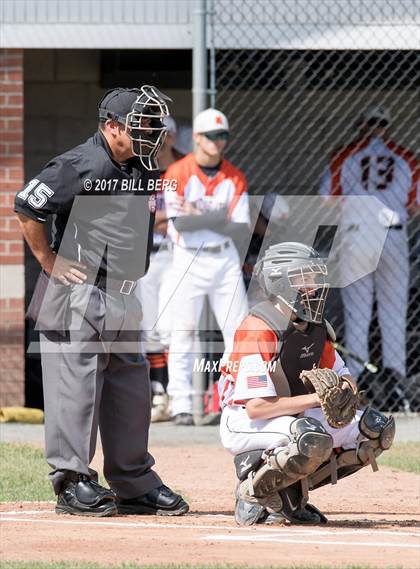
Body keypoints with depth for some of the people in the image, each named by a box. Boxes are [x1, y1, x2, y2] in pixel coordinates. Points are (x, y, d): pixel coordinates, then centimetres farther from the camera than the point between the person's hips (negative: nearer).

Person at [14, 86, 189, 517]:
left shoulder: (145, 172, 12)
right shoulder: (79, 166, -12)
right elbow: (27, 207, -14)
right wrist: (49, 260, -13)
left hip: (124, 301, 8)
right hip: (77, 299, -8)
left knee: (131, 391, 10)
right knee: (76, 385, -6)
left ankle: (134, 485, 18)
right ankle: (72, 483, -1)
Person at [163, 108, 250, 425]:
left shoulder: (234, 178, 4)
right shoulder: (178, 173, -6)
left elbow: (241, 227, -3)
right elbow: (179, 222, -16)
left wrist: (200, 217, -15)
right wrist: (218, 216, -15)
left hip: (225, 259, 4)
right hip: (189, 260, -4)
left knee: (239, 331, 1)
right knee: (183, 333, -3)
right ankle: (181, 405, -1)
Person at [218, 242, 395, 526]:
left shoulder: (315, 327, 4)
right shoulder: (259, 330, -22)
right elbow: (256, 407, -28)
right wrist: (316, 398, -29)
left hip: (293, 416, 9)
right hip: (244, 424, -9)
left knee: (378, 429, 1)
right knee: (313, 438, -38)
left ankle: (292, 490, 4)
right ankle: (254, 492, -12)